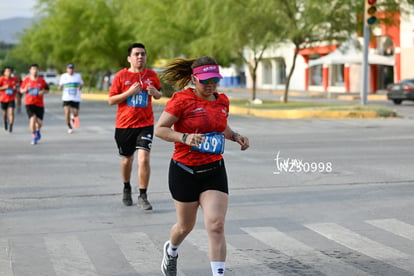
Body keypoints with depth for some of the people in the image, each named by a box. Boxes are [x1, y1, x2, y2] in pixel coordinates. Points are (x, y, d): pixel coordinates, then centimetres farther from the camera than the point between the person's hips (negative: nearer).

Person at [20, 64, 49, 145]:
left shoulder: (41, 80, 0)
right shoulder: (26, 80, 1)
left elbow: (47, 90, 10)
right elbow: (21, 90, 10)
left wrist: (43, 92, -11)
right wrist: (25, 90, -12)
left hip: (39, 104, 1)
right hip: (29, 103, -1)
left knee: (39, 122, 2)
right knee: (33, 118, -18)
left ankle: (37, 130, 39)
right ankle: (34, 136, -1)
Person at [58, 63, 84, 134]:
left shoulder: (78, 76, 3)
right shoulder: (63, 76, 2)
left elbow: (81, 84, 14)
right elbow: (61, 86, 9)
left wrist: (80, 87, -8)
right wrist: (60, 87, -14)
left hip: (76, 98, 1)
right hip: (66, 98, -1)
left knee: (76, 114, 3)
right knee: (67, 113, -15)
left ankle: (73, 118, 42)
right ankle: (69, 127, 4)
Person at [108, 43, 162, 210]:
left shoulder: (151, 75, 2)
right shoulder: (121, 76, -4)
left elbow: (159, 95, 17)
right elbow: (111, 100, -5)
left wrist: (155, 93, -7)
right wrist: (129, 92, -18)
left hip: (145, 124, 0)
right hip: (124, 125, 0)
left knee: (144, 159, -14)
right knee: (127, 159, 14)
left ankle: (143, 196, -3)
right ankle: (126, 188, 40)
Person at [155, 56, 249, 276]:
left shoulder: (222, 101, 5)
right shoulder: (182, 99, -13)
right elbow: (159, 129, -13)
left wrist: (236, 136, 3)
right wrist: (185, 137, -28)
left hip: (214, 171, 3)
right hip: (184, 171, -3)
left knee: (216, 226, -10)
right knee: (186, 226, 14)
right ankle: (171, 251, 49)